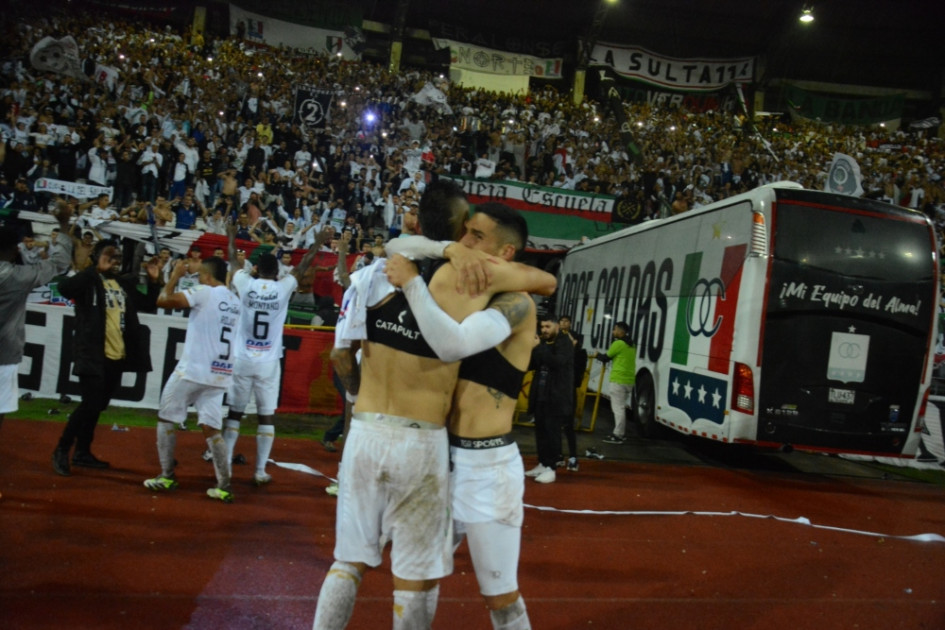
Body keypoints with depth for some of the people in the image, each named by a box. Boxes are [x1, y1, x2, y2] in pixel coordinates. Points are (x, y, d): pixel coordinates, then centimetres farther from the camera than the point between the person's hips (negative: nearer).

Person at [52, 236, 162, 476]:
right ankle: (61, 451, 5)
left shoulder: (125, 284, 12)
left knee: (97, 406, 14)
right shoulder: (89, 280, -5)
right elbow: (64, 287, -25)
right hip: (93, 355, -6)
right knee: (90, 405, -11)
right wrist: (97, 270, -25)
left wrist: (154, 282, 1)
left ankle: (82, 452, 26)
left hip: (117, 356, 6)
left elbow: (147, 305, 16)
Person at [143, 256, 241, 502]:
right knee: (212, 428, 7)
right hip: (219, 374, 6)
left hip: (193, 370, -6)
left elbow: (163, 300, -13)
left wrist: (175, 275, 1)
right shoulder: (235, 301, 13)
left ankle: (167, 477, 14)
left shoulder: (203, 292, -8)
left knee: (166, 418, 12)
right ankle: (224, 487, -1)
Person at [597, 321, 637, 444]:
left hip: (619, 379, -9)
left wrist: (597, 355, 18)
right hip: (629, 380, 9)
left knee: (618, 408, -7)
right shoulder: (631, 345, 17)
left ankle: (618, 435, -8)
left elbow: (605, 358, -3)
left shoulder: (618, 343, -11)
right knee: (621, 407, 18)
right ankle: (621, 433, 22)